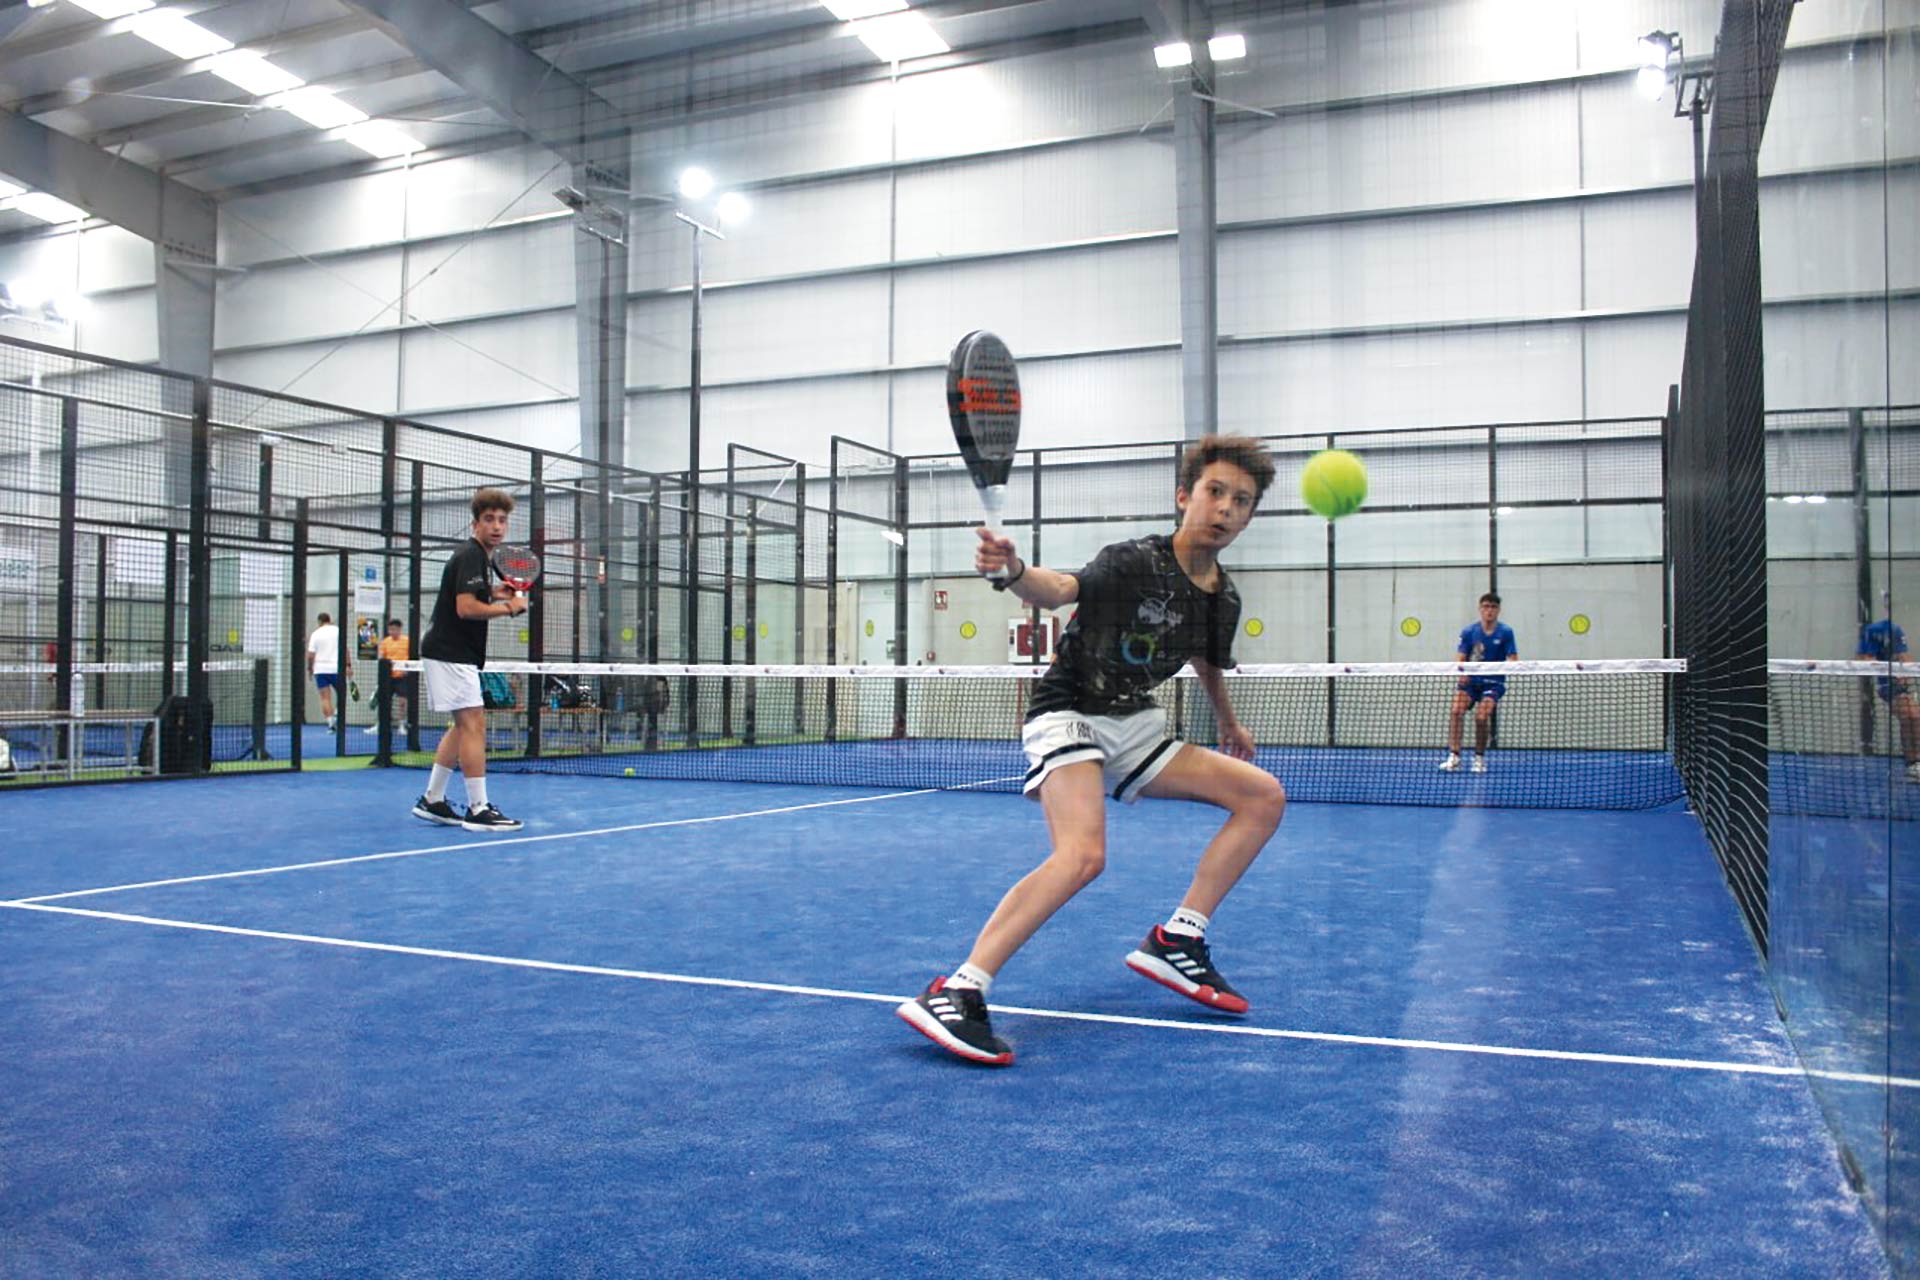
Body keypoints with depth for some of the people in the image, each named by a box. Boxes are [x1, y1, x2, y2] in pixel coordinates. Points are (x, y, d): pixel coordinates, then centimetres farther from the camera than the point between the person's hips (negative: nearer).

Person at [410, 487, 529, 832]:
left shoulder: (478, 557, 16)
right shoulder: (471, 557, -15)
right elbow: (465, 608, -24)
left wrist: (492, 593, 13)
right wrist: (509, 607, -14)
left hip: (454, 653, 11)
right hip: (450, 653, -11)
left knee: (463, 727, 14)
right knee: (473, 725, -12)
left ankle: (432, 800, 19)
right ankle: (479, 810, -11)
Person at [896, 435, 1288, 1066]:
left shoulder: (1223, 599, 5)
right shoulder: (1137, 562, -17)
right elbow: (1060, 589, -37)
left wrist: (1229, 722, 41)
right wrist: (1015, 570, -58)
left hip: (1135, 726, 8)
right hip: (1068, 715, -8)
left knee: (1263, 797, 3)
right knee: (1083, 854, -33)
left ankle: (1177, 942, 2)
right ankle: (957, 992, -31)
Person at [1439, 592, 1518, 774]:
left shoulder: (1505, 632, -1)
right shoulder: (1469, 631, 2)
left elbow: (1513, 659, -4)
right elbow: (1460, 658, -2)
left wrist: (1509, 665, -28)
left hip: (1493, 682, -2)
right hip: (1471, 680, 2)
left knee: (1481, 717, -20)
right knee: (1456, 711, -21)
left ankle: (1479, 759, 1)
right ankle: (1454, 756, -19)